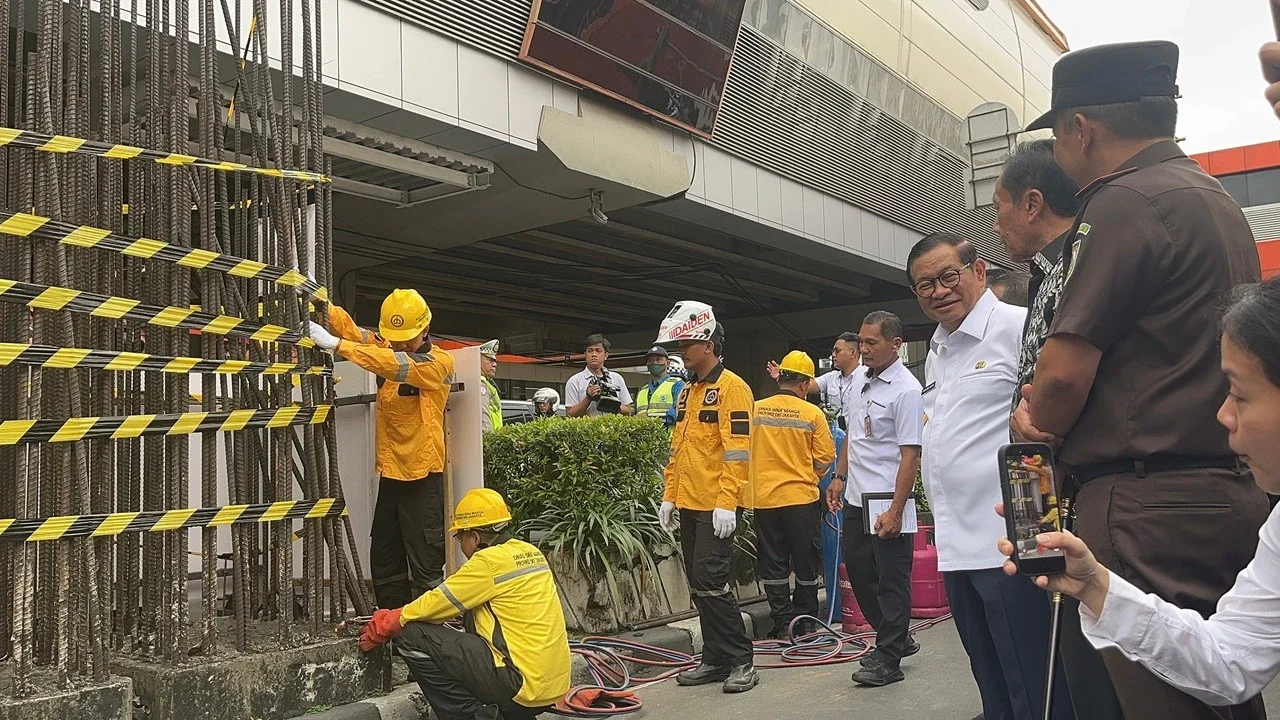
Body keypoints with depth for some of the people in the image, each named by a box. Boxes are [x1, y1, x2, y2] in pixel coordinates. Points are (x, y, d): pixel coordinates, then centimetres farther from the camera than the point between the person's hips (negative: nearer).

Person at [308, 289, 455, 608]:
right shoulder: (387, 350, 9)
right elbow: (352, 329, -2)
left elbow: (397, 364, -26)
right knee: (384, 560, 15)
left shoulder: (440, 363, -10)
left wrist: (336, 344, -30)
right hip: (390, 473, 7)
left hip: (422, 477, -7)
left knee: (425, 565, -4)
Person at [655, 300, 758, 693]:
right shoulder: (688, 391, 16)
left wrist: (726, 503, -22)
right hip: (689, 505, 9)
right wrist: (669, 496, 16)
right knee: (699, 586, 11)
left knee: (711, 583, -9)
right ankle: (715, 659, 21)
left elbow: (737, 451, -17)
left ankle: (741, 660, 4)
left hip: (716, 508, -9)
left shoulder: (732, 388, -11)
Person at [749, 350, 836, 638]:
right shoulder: (812, 413, -7)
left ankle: (782, 622, 14)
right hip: (802, 497, -1)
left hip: (764, 498, 2)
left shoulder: (755, 410, -2)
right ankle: (805, 621, 20)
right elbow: (825, 458, -4)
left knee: (773, 563, 10)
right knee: (805, 563, 12)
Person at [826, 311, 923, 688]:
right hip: (857, 499, 9)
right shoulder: (863, 380, 10)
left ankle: (888, 658, 15)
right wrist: (840, 477, 17)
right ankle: (897, 638, 33)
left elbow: (910, 455, -20)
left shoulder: (905, 390, -16)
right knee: (859, 571, 17)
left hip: (887, 503, -9)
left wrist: (895, 511, -23)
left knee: (891, 580, 3)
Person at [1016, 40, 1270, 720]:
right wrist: (1049, 407, 16)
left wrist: (1035, 428, 6)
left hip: (1150, 508, -10)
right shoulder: (1219, 201, 19)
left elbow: (1063, 376, -16)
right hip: (1231, 494, 10)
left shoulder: (1124, 201, -11)